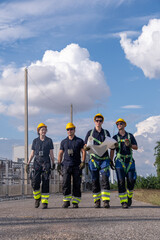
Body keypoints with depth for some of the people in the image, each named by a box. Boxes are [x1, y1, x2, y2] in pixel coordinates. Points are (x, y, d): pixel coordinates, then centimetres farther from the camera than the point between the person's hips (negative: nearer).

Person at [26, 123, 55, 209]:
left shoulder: (49, 140, 7)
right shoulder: (35, 141, 10)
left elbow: (51, 153, 8)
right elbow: (32, 153, 11)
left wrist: (53, 163, 0)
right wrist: (28, 163, 4)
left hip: (46, 162, -1)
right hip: (37, 162, 1)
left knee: (45, 182, -8)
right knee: (35, 181, -11)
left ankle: (45, 202, -4)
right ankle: (37, 198, 14)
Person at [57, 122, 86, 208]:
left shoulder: (79, 141, 9)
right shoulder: (63, 142, 15)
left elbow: (83, 151, 4)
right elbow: (60, 153, 16)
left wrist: (83, 162, -8)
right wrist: (59, 164, 7)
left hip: (77, 166, -1)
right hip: (66, 165, 1)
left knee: (76, 184, -1)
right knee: (65, 183, -10)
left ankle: (75, 202, 4)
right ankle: (66, 201, -5)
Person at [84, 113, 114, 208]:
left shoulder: (106, 132, 14)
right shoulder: (90, 132, 12)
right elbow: (85, 147, 8)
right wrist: (87, 147, -15)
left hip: (104, 159, 0)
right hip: (94, 160, 1)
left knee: (105, 179, -13)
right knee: (95, 181, 1)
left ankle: (106, 201, -18)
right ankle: (97, 201, 10)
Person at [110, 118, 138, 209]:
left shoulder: (130, 136, 13)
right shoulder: (115, 137, 11)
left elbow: (136, 147, 7)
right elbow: (112, 150, 10)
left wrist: (130, 145, -14)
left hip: (129, 161, 1)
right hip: (120, 160, -1)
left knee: (131, 180, -7)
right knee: (121, 181, -11)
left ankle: (129, 196, 19)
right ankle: (123, 201, -10)